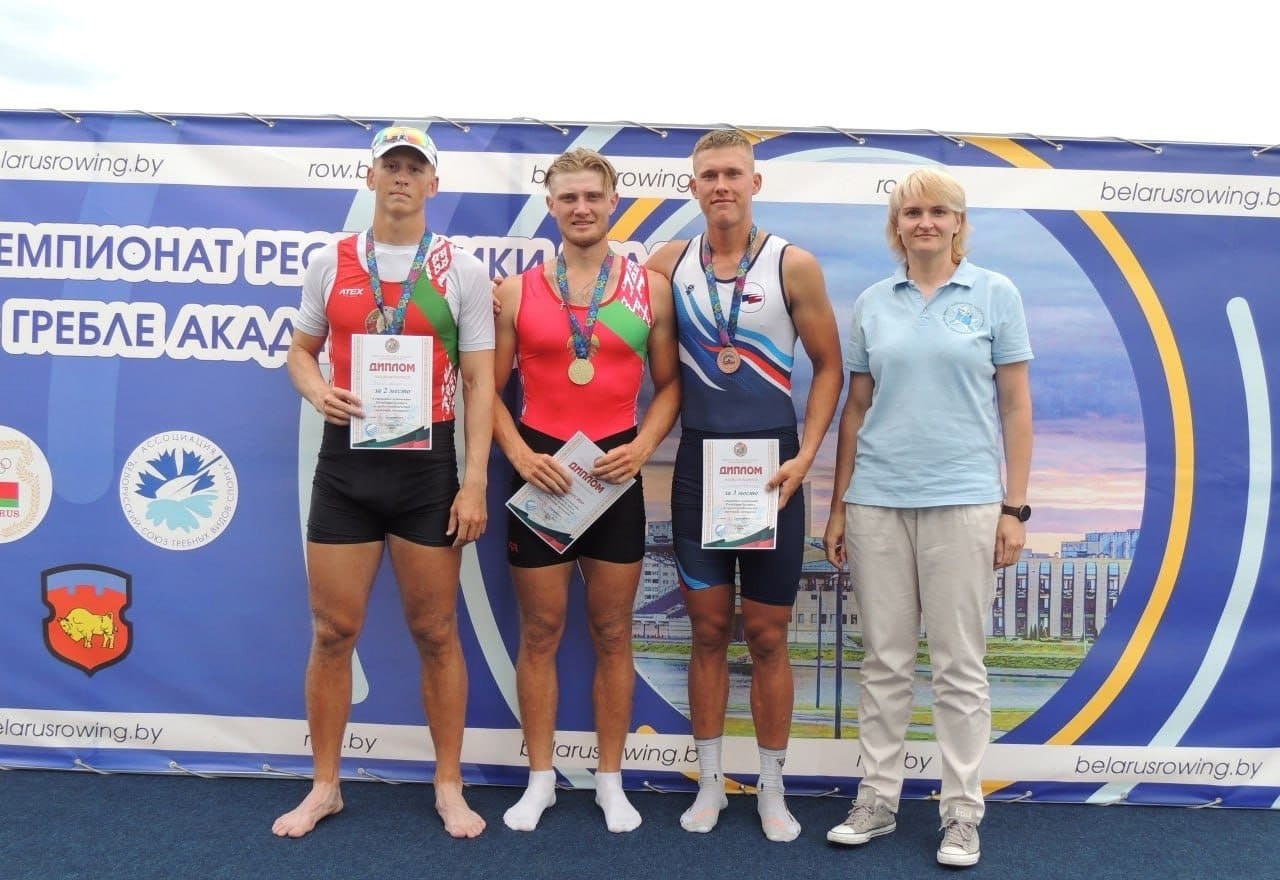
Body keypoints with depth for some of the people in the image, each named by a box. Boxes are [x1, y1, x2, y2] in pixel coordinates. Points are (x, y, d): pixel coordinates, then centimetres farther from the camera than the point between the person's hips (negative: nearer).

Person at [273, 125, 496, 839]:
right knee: (334, 631, 8)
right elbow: (302, 351, 15)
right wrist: (316, 391, -9)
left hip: (427, 465, -2)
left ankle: (449, 787, 22)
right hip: (346, 462, 2)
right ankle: (325, 787, 25)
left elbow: (480, 381, -2)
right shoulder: (331, 263, 7)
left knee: (436, 632, 7)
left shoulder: (463, 270, 1)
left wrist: (475, 481, -9)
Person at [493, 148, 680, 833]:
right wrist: (520, 453, -11)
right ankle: (540, 779, 23)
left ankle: (611, 781, 23)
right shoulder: (517, 291, 3)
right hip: (540, 470, 0)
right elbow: (491, 389, 4)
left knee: (612, 632, 8)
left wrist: (642, 446, -9)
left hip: (615, 469, 0)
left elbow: (668, 383, 6)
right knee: (540, 631, 8)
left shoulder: (651, 287, 4)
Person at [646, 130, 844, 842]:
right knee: (709, 629, 9)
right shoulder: (670, 263, 4)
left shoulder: (794, 266, -3)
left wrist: (805, 456, -10)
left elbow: (829, 366, 0)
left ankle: (773, 790, 22)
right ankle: (711, 782, 24)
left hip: (771, 462, -2)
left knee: (767, 635, 6)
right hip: (699, 461, 2)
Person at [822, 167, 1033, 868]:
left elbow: (1016, 406, 1)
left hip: (962, 500, -2)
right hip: (876, 500, 2)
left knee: (959, 664, 4)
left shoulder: (995, 295, 2)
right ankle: (877, 799, 22)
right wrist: (837, 507, 8)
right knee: (884, 660, 9)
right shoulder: (872, 303, 9)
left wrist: (1015, 508, -4)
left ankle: (962, 812, 18)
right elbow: (856, 408, 11)